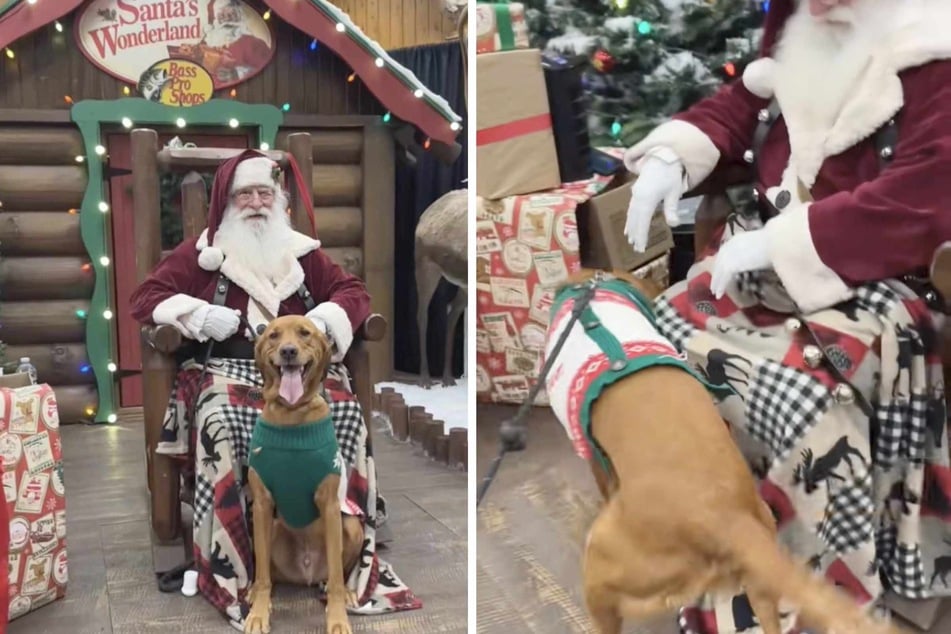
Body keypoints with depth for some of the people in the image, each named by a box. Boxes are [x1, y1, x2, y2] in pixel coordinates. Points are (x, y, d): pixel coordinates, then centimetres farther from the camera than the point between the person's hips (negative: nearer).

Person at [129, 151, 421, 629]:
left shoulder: (301, 250, 18)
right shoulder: (201, 251, 11)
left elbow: (353, 291, 14)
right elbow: (144, 298, 6)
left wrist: (323, 320, -7)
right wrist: (198, 314, -11)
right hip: (227, 366, -2)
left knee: (346, 411, -28)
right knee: (220, 421, -36)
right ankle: (228, 565, -27)